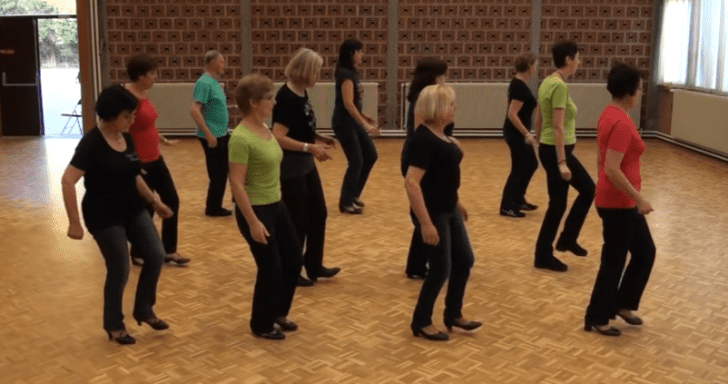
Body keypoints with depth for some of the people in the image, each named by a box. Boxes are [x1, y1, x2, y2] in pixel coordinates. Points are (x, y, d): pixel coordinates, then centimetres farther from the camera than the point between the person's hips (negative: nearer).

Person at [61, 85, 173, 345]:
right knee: (119, 270, 1)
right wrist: (74, 222, -25)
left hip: (133, 211, 7)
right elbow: (67, 181, -23)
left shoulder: (127, 139, 4)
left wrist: (154, 201, 16)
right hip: (104, 217, -7)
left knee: (156, 256, 3)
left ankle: (144, 310, 25)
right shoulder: (91, 143, -19)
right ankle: (114, 326, 24)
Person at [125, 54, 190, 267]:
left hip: (155, 159, 9)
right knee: (146, 208, 3)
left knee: (172, 201, 12)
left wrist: (164, 140, 32)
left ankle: (169, 251, 23)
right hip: (140, 163, -9)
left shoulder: (143, 94, 7)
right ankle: (138, 254, 24)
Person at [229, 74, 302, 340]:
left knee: (293, 262, 15)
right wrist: (253, 222, -23)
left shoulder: (264, 128, 5)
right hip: (256, 210, -9)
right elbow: (237, 184, -22)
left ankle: (278, 313, 35)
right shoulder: (241, 138, -21)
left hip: (277, 206, 9)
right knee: (271, 269, 3)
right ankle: (261, 325, 24)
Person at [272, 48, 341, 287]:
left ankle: (314, 266, 31)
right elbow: (279, 137, -27)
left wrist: (319, 138, 5)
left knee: (318, 214, 17)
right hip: (290, 168, -10)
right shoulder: (287, 98, -22)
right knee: (297, 222, 3)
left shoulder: (301, 93, 6)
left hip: (306, 165, 10)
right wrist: (311, 148, -28)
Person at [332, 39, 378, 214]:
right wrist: (365, 124, -26)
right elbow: (348, 103, -25)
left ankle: (353, 194, 24)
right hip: (343, 123, -10)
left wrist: (364, 116, 18)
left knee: (371, 156, 12)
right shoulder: (345, 74, -17)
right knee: (356, 162, -5)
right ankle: (345, 203, 8)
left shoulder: (351, 73, 11)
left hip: (353, 122, 10)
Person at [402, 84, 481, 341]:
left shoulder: (440, 134, 7)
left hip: (448, 210, 9)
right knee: (440, 269, 0)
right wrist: (426, 223, -29)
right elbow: (411, 183, -28)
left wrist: (457, 204, 23)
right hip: (432, 213, -9)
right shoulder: (423, 139, -21)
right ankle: (421, 323, 18)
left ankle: (453, 315, 31)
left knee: (464, 260, 15)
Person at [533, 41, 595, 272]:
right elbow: (558, 127, -24)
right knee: (557, 204, 2)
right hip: (556, 151, -10)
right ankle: (544, 257, 14)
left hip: (548, 148, 10)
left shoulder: (548, 81, 9)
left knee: (588, 189, 18)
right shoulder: (560, 86, -20)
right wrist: (561, 162, -24)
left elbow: (540, 122, 15)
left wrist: (541, 146, 23)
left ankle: (567, 239, 26)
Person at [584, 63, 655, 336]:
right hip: (618, 203, -10)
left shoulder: (610, 115, 8)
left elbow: (602, 162, 16)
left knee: (645, 251, 20)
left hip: (619, 201, 10)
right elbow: (612, 170, -28)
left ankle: (622, 304, 32)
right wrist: (639, 198, -20)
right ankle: (596, 318, 19)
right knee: (614, 260, 4)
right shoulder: (621, 123, -22)